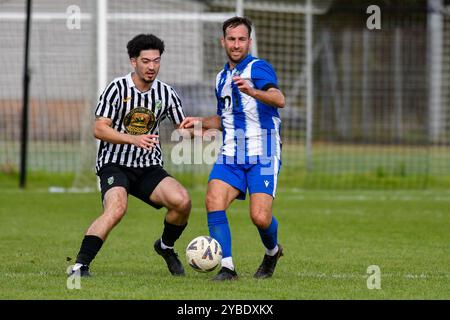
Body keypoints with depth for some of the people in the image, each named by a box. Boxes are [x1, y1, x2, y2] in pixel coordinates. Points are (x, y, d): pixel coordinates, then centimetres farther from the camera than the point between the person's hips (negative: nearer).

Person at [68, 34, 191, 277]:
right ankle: (80, 265, -28)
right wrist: (133, 139, -25)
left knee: (182, 201, -19)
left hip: (149, 167, 4)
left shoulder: (166, 93, 4)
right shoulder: (117, 88, -8)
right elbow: (99, 129, -12)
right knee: (116, 209, -32)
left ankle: (166, 246, 11)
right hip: (114, 164, -4)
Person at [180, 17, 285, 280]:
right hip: (231, 155, 6)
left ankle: (272, 251, 19)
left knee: (260, 217, -16)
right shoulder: (222, 78, 17)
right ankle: (227, 267, -14)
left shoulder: (259, 68, -7)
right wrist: (200, 122, 14)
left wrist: (253, 91, -43)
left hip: (263, 155, -6)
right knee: (214, 201, -19)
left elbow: (279, 100, -26)